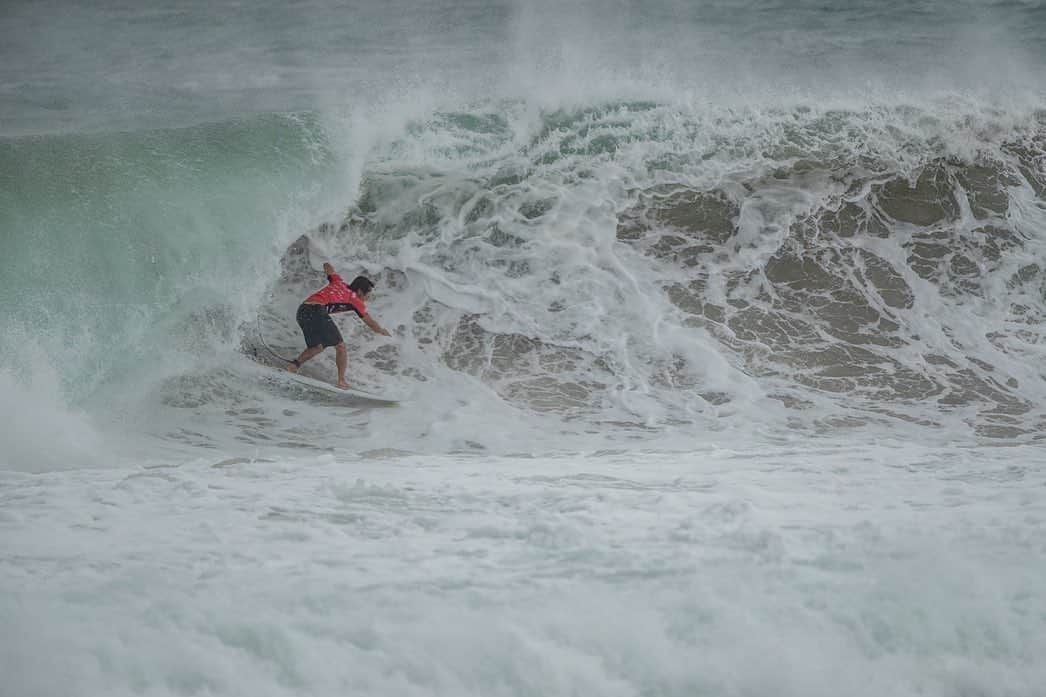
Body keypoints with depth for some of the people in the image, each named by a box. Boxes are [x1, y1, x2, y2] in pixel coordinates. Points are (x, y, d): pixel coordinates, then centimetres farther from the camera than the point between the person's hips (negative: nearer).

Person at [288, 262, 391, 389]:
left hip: (301, 311, 7)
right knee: (340, 347, 8)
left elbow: (327, 266, 43)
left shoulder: (339, 282, 27)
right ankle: (341, 381, 1)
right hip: (317, 311, -7)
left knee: (317, 347, 23)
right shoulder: (355, 300, 14)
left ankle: (295, 364, 1)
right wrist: (383, 332, 40)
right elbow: (371, 323, 21)